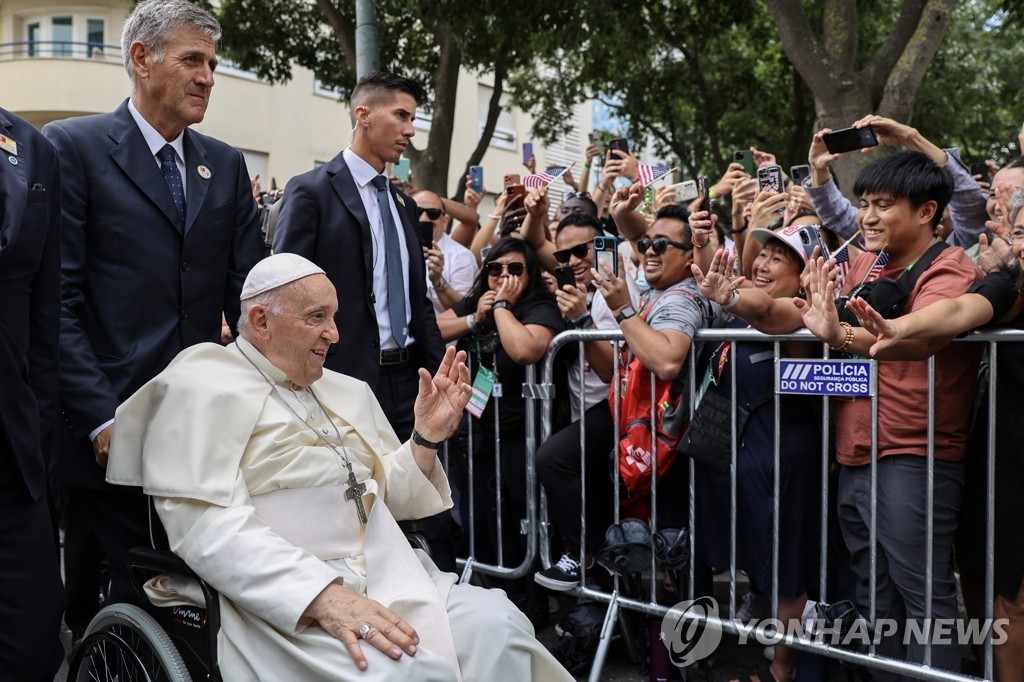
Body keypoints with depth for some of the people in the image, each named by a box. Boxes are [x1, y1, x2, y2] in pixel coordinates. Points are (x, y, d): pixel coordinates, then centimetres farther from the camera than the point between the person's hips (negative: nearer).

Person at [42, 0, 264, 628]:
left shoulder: (227, 166, 12)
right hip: (111, 431, -4)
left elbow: (249, 293, 9)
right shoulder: (73, 147, -2)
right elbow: (59, 298, -8)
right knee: (119, 605, 6)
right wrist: (99, 418, -15)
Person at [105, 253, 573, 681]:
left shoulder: (346, 392, 20)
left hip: (390, 583, 7)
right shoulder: (202, 390, -1)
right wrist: (323, 596, -25)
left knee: (498, 625, -19)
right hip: (284, 602, -6)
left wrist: (427, 435, 4)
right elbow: (209, 527, -15)